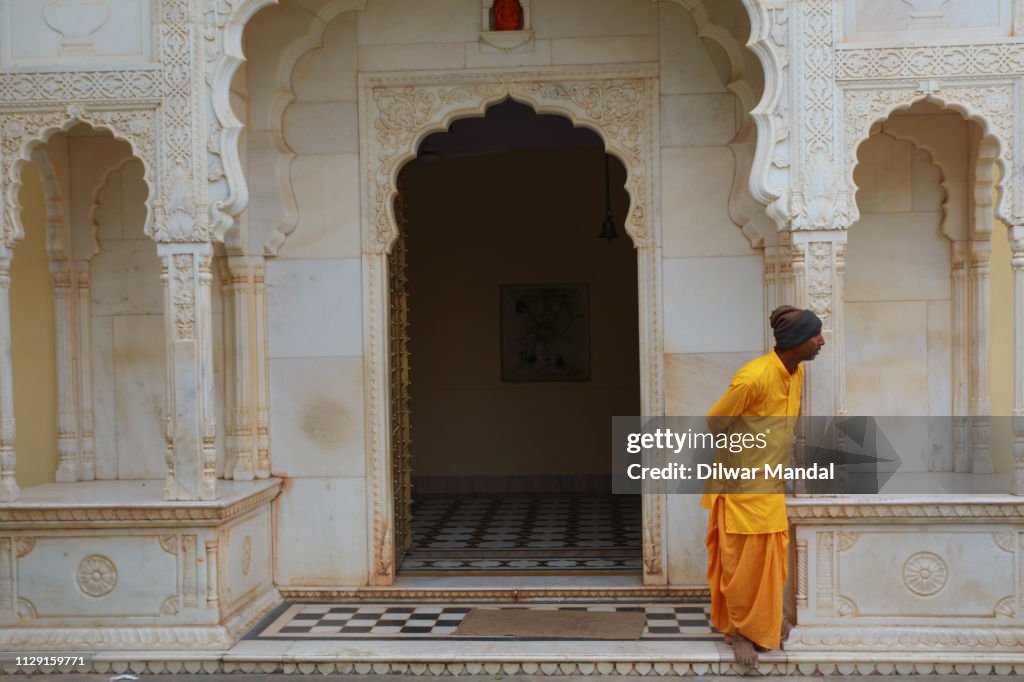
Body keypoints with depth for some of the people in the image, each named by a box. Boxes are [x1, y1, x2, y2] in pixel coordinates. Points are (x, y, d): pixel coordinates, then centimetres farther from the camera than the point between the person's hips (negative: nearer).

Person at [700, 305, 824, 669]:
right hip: (743, 485, -8)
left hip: (771, 484, 8)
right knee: (743, 562, 3)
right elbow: (715, 423, -15)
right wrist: (739, 454, 1)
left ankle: (764, 624, 31)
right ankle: (738, 631, 19)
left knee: (771, 558, 15)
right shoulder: (754, 377, -27)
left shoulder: (797, 373, -1)